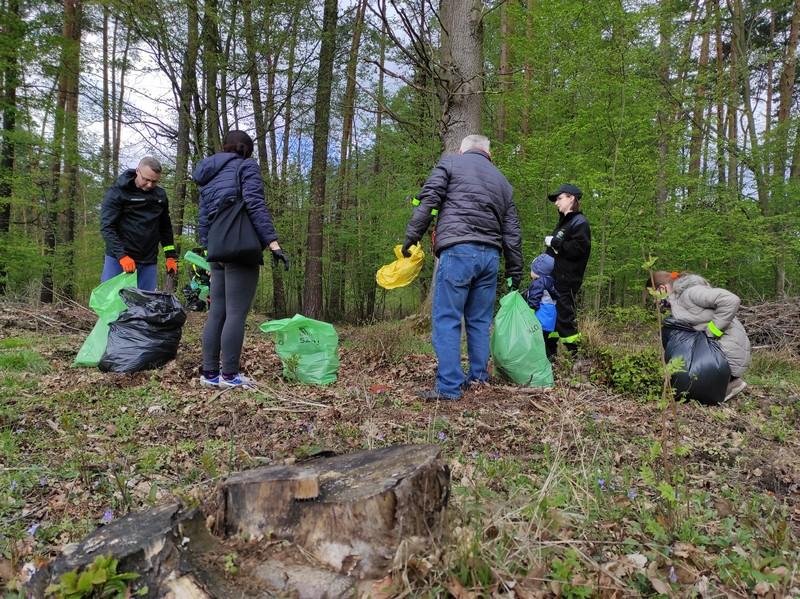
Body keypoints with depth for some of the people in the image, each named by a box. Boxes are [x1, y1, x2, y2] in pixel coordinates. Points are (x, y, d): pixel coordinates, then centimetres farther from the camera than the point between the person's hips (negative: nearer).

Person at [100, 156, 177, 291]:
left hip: (149, 261, 4)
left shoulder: (160, 195, 10)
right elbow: (107, 227, -11)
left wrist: (171, 256, 14)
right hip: (118, 259, -4)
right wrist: (122, 256, -22)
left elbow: (165, 227, 20)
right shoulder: (117, 192, -4)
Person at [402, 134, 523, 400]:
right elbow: (512, 232, 22)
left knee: (447, 320, -5)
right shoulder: (502, 181, 25)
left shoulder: (450, 162, 12)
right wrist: (515, 273, 24)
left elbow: (428, 200, -2)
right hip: (490, 255, 5)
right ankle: (479, 379, 16)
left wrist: (411, 236, 1)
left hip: (458, 251, -5)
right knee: (480, 321, 13)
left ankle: (449, 386, -7)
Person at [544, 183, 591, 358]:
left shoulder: (579, 222, -7)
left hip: (567, 280, -9)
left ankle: (576, 355, 4)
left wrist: (554, 242, -12)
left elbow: (577, 249, -20)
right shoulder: (563, 222, 20)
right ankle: (550, 352, 23)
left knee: (565, 317, -6)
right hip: (554, 278, 9)